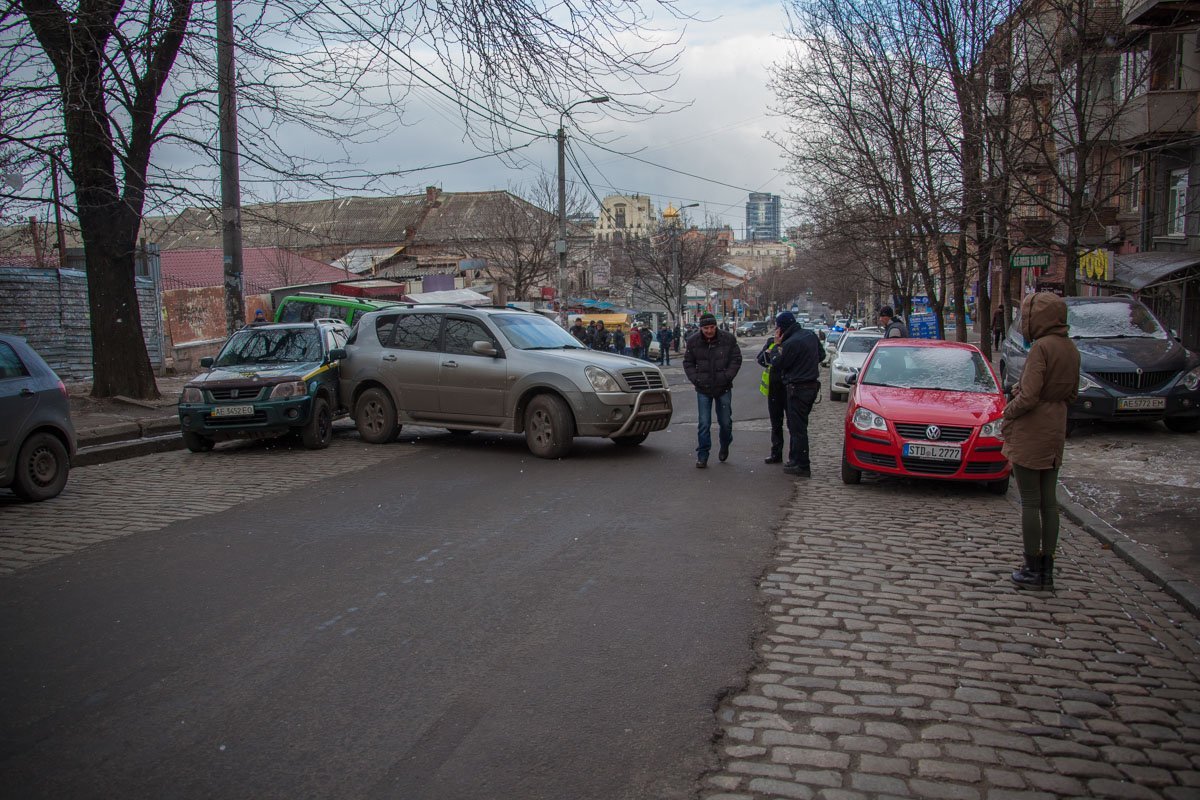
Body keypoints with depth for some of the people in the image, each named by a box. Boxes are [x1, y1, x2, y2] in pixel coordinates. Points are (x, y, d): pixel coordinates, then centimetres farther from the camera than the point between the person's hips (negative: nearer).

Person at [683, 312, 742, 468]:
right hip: (703, 389, 0)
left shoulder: (728, 339, -6)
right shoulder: (693, 341, -2)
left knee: (725, 422, 9)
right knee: (703, 423, -3)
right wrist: (696, 379, -5)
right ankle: (702, 456, 4)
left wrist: (727, 377, -8)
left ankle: (724, 446, 36)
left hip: (724, 388, 0)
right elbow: (688, 363, 7)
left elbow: (736, 359, 1)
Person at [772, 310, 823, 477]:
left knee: (797, 428, -3)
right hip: (812, 386, 9)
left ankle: (802, 466, 0)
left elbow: (778, 366, -11)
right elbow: (820, 355, 18)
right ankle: (795, 460, 26)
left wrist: (779, 346, -3)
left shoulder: (791, 343, -20)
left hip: (797, 388, -9)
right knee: (798, 426, 18)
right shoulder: (811, 335, 7)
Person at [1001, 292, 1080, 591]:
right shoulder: (1070, 348, 9)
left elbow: (1028, 396, -22)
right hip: (1056, 432, 9)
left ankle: (1033, 570, 7)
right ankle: (1047, 569, 20)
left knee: (1030, 502, 0)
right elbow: (1071, 394, 18)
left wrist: (1008, 412, -6)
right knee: (1049, 501, 13)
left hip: (1030, 433, -9)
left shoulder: (1041, 347, -18)